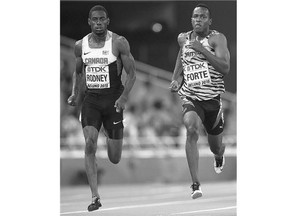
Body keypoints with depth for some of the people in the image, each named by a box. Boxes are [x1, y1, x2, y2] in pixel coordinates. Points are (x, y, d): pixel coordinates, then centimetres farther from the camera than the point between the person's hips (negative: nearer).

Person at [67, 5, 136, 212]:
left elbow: (132, 73, -5)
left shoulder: (119, 43, -8)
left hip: (113, 99, -2)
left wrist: (124, 96, -19)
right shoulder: (80, 45, 3)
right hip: (91, 99, 2)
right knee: (90, 144, -19)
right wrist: (75, 93, 3)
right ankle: (95, 197, -17)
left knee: (115, 159, 3)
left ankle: (111, 138, 43)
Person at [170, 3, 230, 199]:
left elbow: (225, 69, -21)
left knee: (216, 147, 15)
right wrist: (176, 78, 16)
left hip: (212, 98, -1)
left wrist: (202, 49, -24)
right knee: (192, 130, -30)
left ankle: (219, 154, 58)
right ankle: (196, 184, -32)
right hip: (190, 96, 1)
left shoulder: (217, 38, -9)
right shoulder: (183, 38, 5)